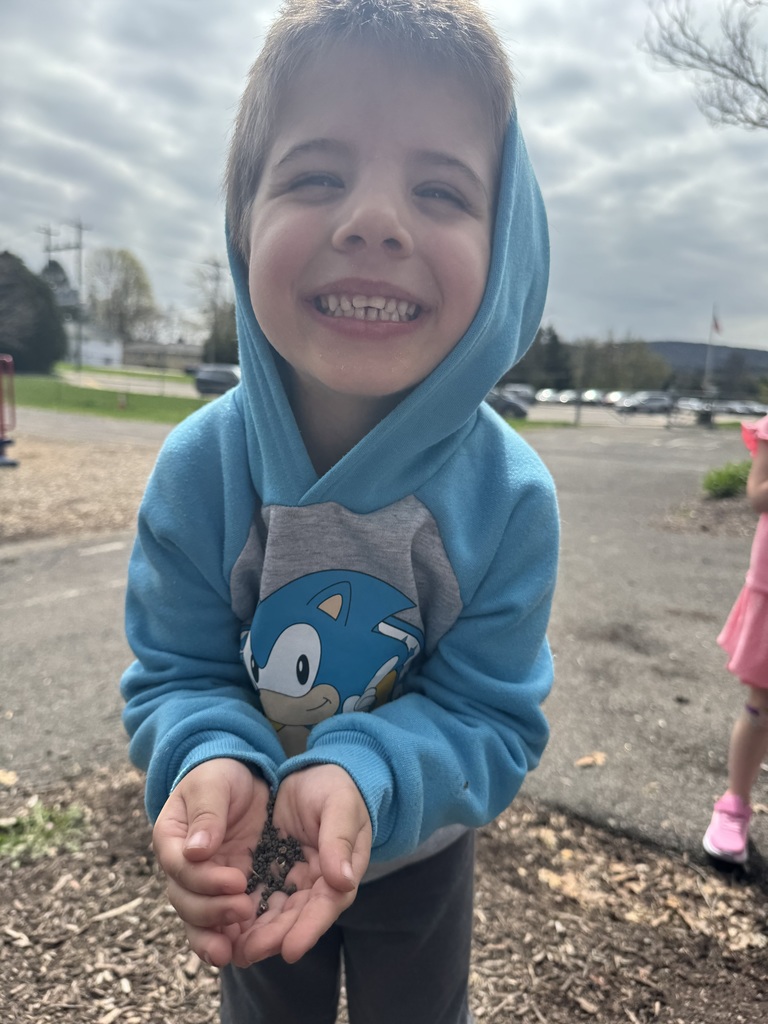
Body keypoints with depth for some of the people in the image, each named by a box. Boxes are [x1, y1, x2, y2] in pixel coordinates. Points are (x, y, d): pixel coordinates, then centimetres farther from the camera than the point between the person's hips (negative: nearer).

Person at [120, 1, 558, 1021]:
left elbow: (490, 710, -22)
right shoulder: (197, 468, -24)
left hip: (418, 852, 0)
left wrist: (365, 776, -41)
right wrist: (211, 758, -38)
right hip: (248, 859, 1)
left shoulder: (510, 495, -27)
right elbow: (178, 670, -17)